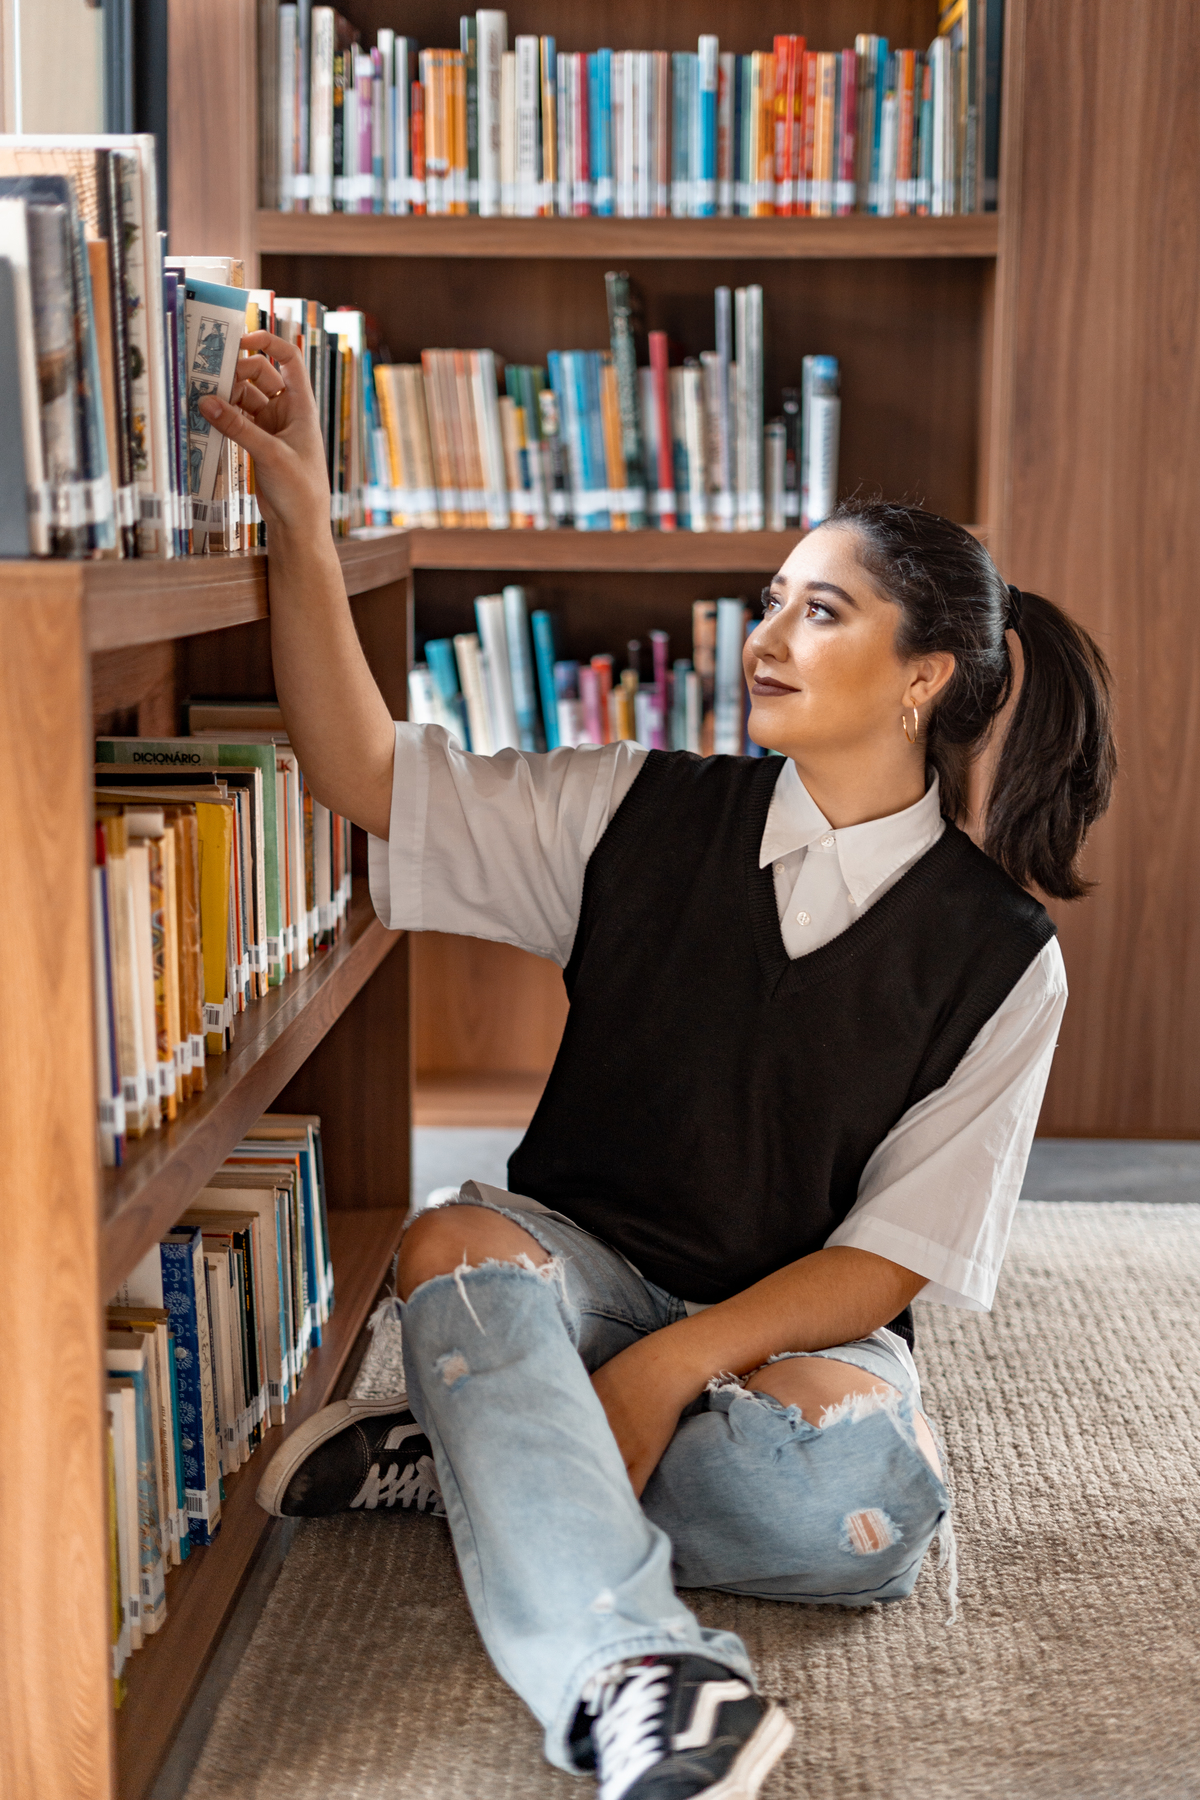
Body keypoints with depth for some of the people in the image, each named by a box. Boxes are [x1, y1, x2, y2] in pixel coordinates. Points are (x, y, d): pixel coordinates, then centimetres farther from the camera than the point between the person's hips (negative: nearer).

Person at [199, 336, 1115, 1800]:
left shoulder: (998, 956, -5)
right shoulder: (646, 819, 0)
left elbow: (895, 1256, -7)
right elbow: (369, 776, -5)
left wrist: (674, 1362, -21)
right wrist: (300, 519, -15)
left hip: (797, 1326, -1)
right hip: (582, 1266, 1)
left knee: (869, 1497, -34)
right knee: (461, 1246, -32)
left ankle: (485, 1460, -16)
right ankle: (633, 1671, -43)